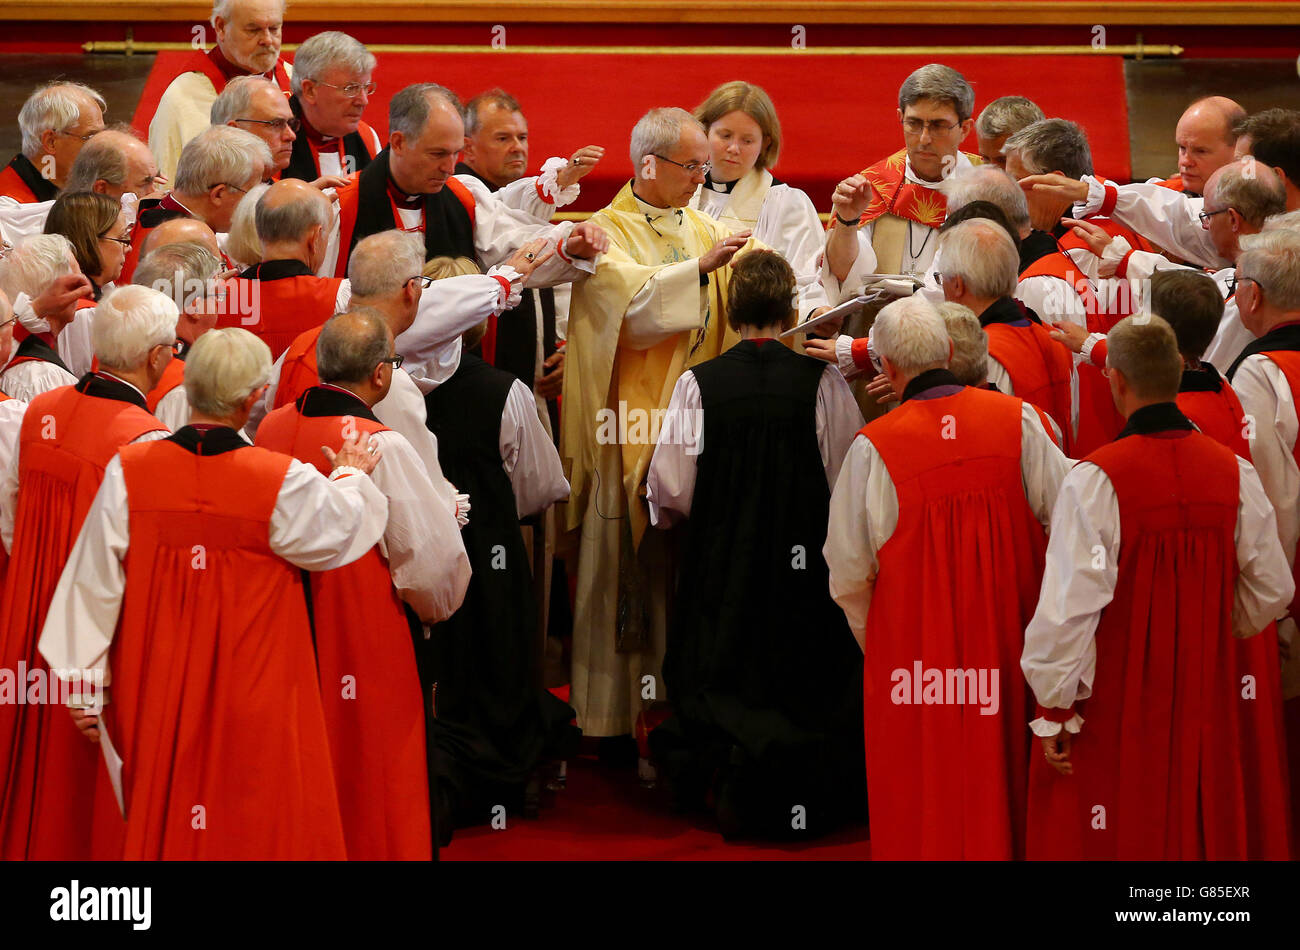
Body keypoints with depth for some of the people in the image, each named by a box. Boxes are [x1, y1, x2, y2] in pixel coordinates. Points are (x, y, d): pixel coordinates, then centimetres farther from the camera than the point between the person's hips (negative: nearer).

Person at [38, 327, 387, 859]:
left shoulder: (128, 472, -10)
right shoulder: (285, 481, -16)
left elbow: (96, 580, -4)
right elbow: (340, 531, 2)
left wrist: (86, 680, 5)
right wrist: (350, 476, 22)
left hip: (154, 691, 3)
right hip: (256, 695, -3)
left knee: (156, 816, 17)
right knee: (254, 822, 10)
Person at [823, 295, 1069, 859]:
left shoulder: (874, 447, -13)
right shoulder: (1018, 421, -6)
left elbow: (849, 572, -7)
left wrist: (874, 642, 10)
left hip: (914, 649, -3)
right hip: (1009, 642, 3)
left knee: (924, 810, 10)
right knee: (1005, 786, 18)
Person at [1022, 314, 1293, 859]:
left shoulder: (1095, 479, -18)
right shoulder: (1234, 472, -3)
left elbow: (1071, 604, -20)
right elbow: (1271, 591, 4)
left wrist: (1053, 710, -11)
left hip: (1117, 706, -4)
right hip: (1207, 702, 4)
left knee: (1111, 839, 9)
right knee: (1205, 829, 18)